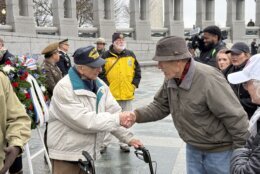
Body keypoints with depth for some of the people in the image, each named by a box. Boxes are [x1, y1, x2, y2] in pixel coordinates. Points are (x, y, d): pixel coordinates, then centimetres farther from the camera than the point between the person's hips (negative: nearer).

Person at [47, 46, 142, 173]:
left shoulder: (99, 85, 4)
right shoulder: (64, 88, -19)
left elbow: (113, 112, 2)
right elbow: (84, 121, -26)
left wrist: (128, 137, -8)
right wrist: (117, 119, -22)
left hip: (89, 152, 7)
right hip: (67, 154, -6)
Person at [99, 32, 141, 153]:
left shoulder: (130, 55, 7)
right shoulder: (106, 56, -3)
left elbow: (137, 71, 13)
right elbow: (101, 73, -1)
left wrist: (134, 85, 4)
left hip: (127, 94, 3)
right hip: (111, 94, -3)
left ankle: (124, 143, 24)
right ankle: (105, 143, 19)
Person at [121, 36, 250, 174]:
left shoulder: (209, 79, -29)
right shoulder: (171, 79, -6)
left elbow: (235, 117, -24)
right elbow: (160, 106, 4)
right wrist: (137, 115, -13)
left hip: (219, 151, -6)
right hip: (193, 148, 7)